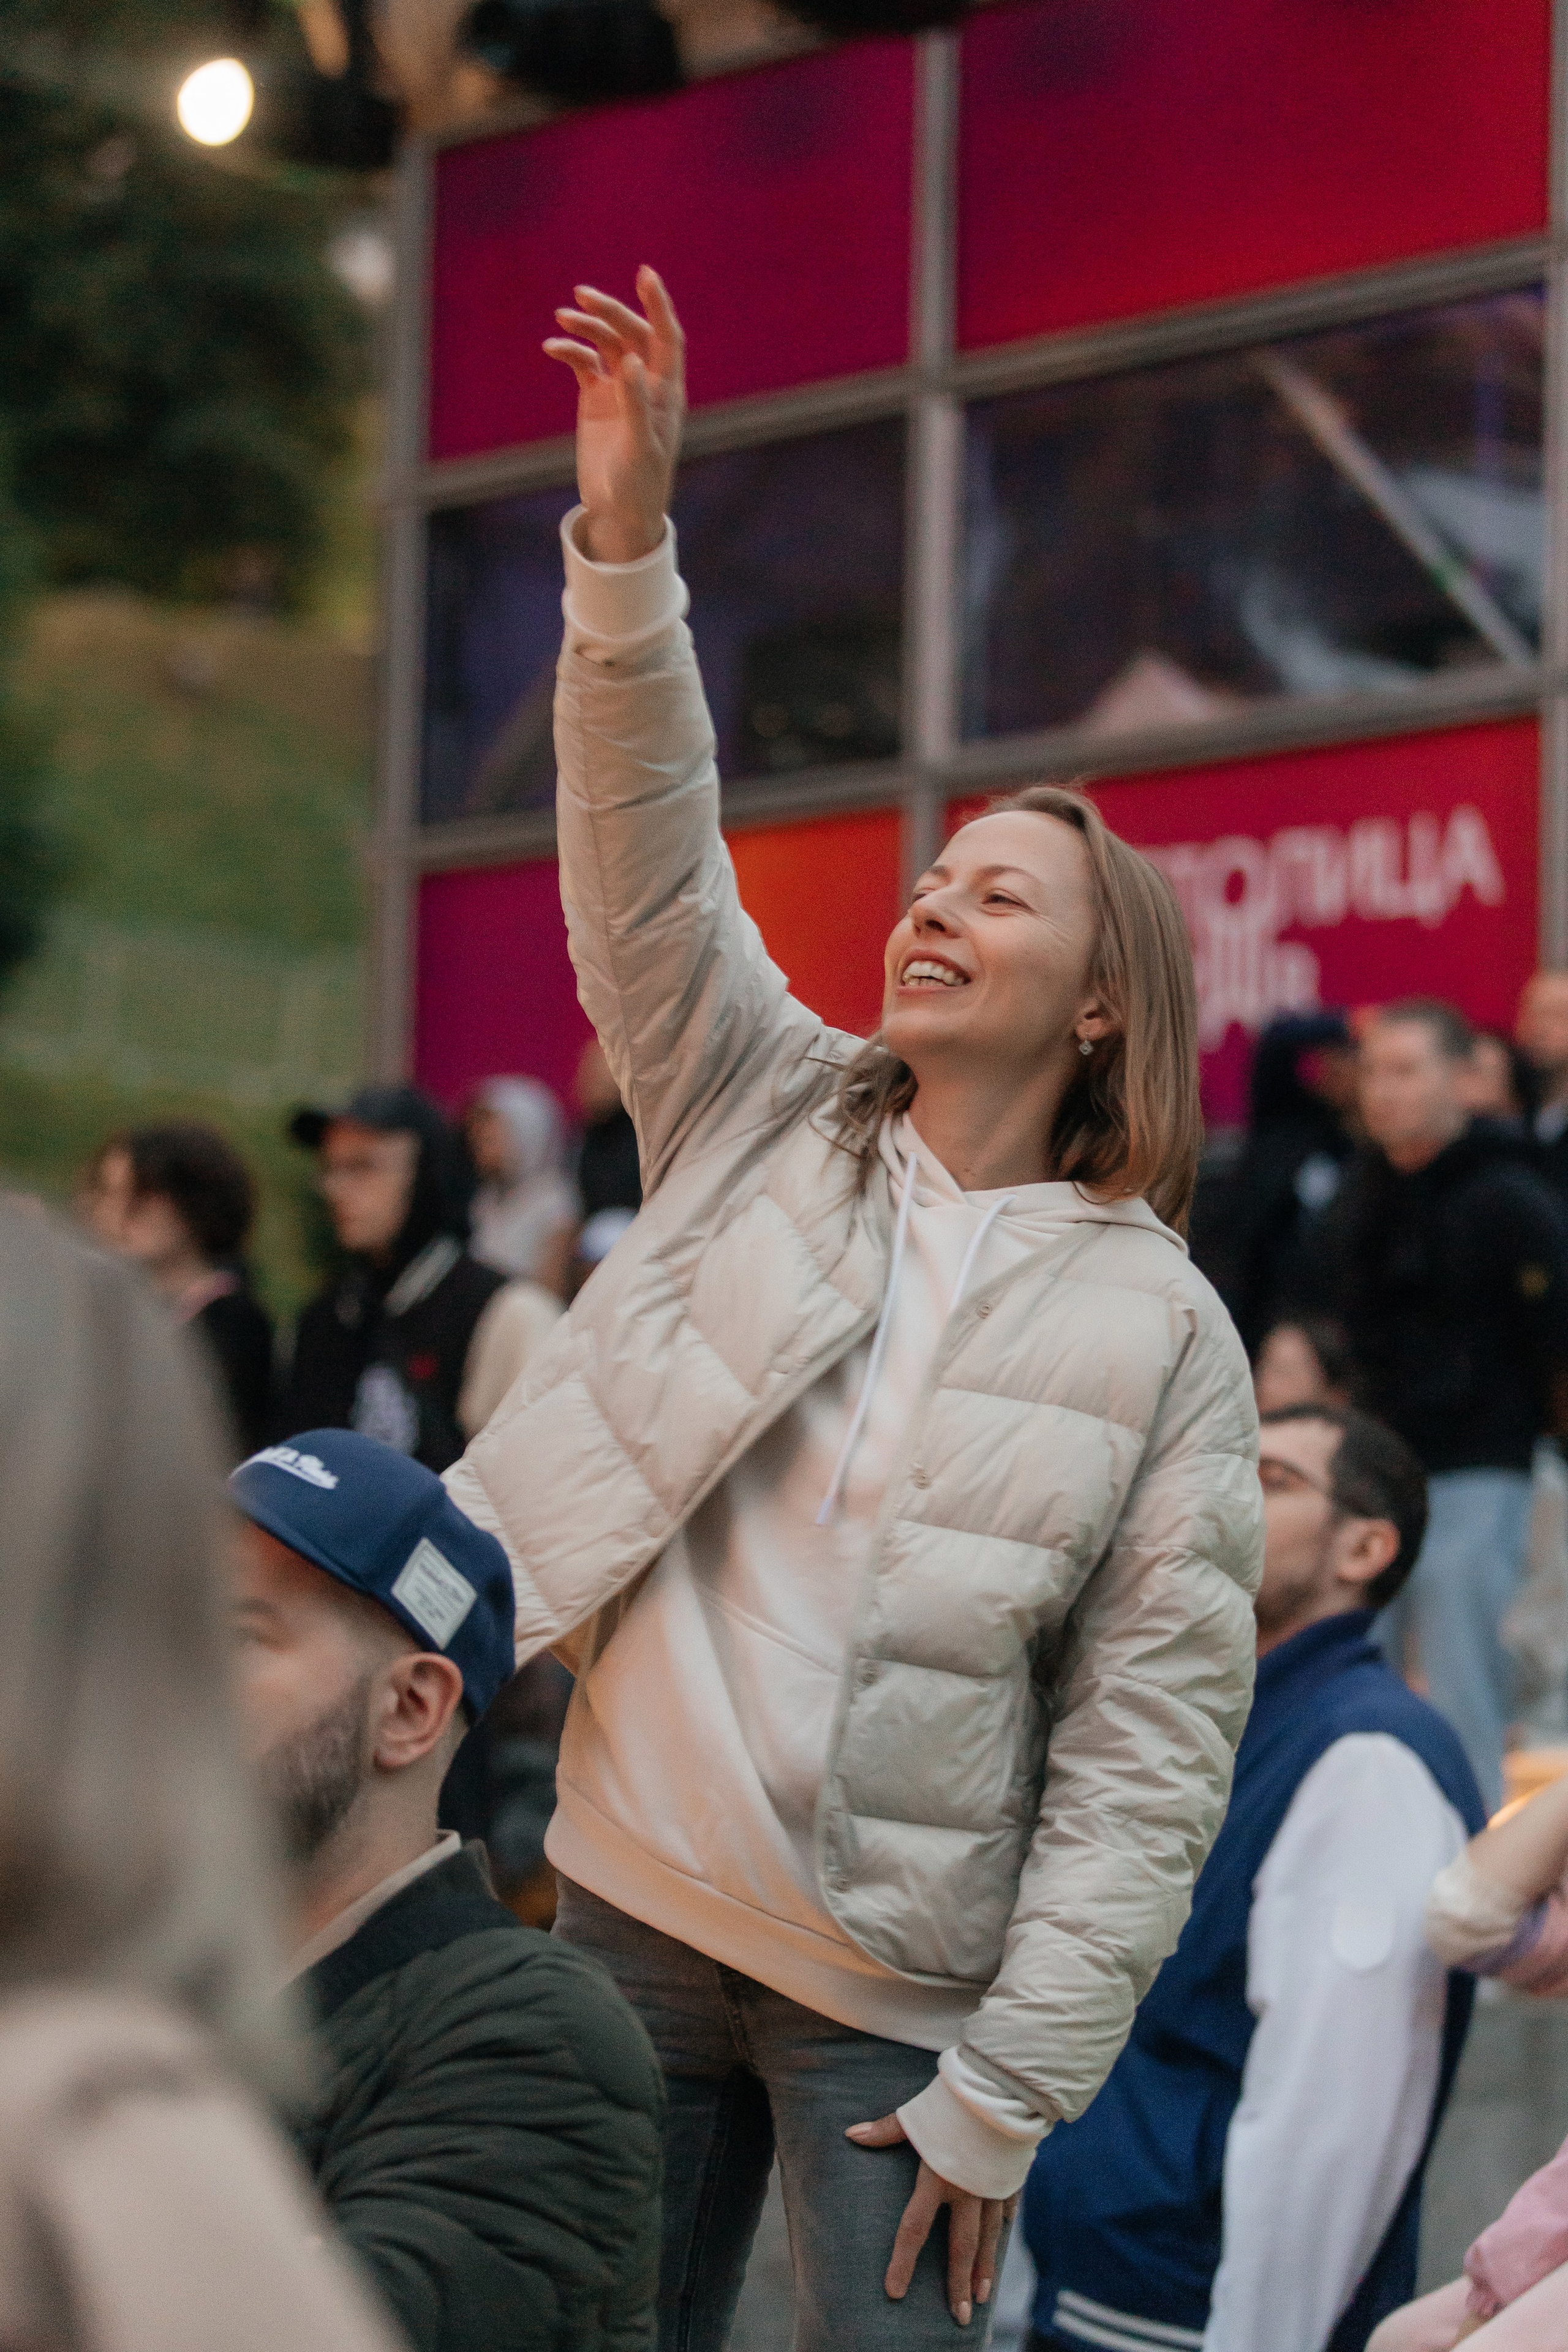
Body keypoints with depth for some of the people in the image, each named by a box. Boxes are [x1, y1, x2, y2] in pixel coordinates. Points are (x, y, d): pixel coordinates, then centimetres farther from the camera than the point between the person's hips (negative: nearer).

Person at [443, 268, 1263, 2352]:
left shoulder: (1164, 1334, -4)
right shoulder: (768, 1122, 5)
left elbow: (1153, 1753, -7)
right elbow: (646, 858, -8)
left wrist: (1005, 2094, -12)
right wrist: (628, 535, -22)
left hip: (889, 1994, -3)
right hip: (632, 1913, 3)